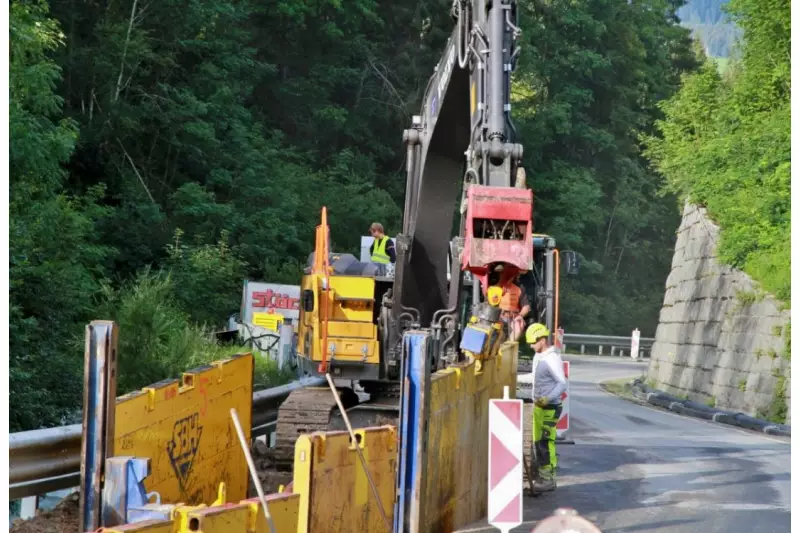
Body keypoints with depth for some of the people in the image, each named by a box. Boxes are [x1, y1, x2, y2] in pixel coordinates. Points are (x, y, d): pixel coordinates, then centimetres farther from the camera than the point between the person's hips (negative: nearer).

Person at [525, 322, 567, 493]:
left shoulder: (552, 359, -19)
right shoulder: (538, 356, 9)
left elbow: (562, 384, -22)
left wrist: (548, 399, -31)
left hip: (550, 408, -10)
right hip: (538, 406, 10)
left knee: (546, 442, -10)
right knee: (538, 441, 16)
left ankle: (548, 479, -8)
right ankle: (542, 472, 27)